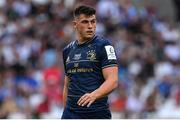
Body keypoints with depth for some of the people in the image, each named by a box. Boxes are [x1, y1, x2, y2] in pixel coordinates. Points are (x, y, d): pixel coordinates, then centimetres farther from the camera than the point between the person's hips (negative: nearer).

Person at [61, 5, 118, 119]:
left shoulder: (103, 46, -5)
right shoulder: (68, 50, 13)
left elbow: (113, 81, -15)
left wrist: (93, 95, -31)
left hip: (98, 113, -4)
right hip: (71, 114, 4)